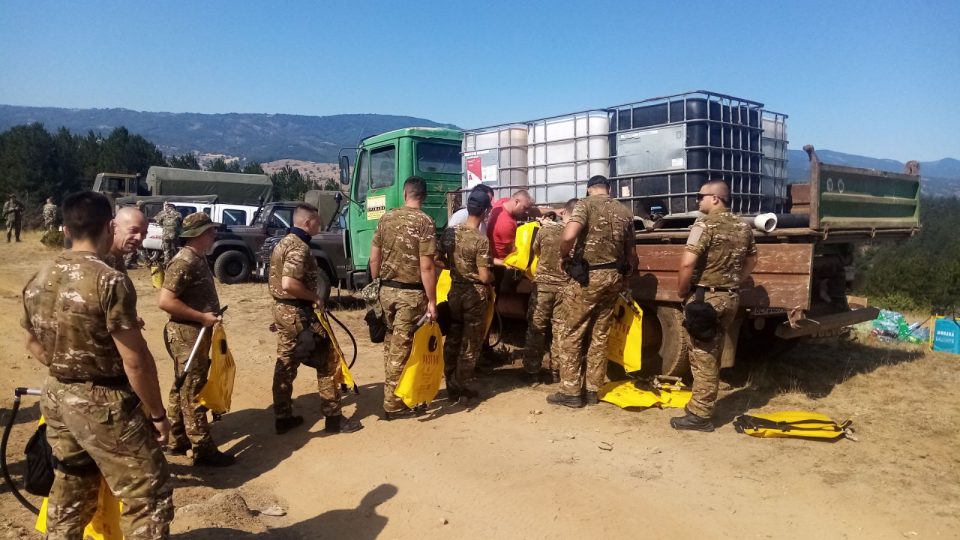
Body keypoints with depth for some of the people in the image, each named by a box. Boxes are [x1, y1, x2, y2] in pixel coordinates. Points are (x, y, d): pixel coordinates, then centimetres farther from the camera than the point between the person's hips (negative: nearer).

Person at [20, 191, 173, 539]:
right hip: (104, 404, -8)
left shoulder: (38, 281, 3)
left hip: (56, 399, 8)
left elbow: (33, 345, 16)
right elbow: (136, 361, -21)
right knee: (149, 496, 3)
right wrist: (157, 413, -11)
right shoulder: (110, 281, -21)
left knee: (69, 494, 23)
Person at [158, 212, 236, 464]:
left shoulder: (198, 258, 11)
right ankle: (203, 450, 7)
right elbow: (165, 301, -27)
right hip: (187, 334, -10)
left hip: (196, 333, 10)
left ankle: (177, 441, 29)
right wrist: (202, 317, -22)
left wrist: (210, 315, 9)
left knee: (182, 389, 17)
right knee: (192, 391, -2)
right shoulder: (184, 262, -20)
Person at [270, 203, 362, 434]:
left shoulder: (284, 242, 13)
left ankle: (283, 418, 21)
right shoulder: (299, 248, -20)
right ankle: (333, 418, 5)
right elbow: (289, 284, -30)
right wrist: (315, 297, -17)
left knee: (285, 363, 14)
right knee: (328, 360, -1)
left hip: (282, 309, 10)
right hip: (298, 313, -10)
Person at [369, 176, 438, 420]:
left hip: (387, 290, 5)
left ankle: (390, 391, 31)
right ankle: (393, 404, 9)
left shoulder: (386, 218, 5)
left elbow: (374, 258, 8)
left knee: (390, 343, 19)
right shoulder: (424, 222, -12)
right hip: (410, 293, -5)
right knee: (401, 348, 1)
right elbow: (426, 267, -16)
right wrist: (431, 301, -11)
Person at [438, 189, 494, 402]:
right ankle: (460, 386, 13)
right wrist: (493, 276, 2)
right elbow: (485, 277, -19)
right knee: (471, 343, 7)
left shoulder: (449, 232, -1)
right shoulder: (481, 240, -19)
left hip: (455, 291, 6)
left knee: (452, 340, 14)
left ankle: (451, 386, 22)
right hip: (475, 295, -6)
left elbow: (440, 260, 9)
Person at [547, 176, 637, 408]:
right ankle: (591, 390, 17)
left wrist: (565, 258, -6)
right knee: (600, 336, 12)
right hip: (613, 277, 6)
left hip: (587, 276, -6)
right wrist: (624, 274, 32)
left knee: (572, 335, 3)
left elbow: (568, 236, -24)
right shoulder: (624, 212, 12)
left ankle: (570, 392, 6)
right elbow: (631, 253, 16)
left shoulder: (586, 204, -6)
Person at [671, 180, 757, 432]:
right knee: (712, 356, 17)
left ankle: (700, 415, 3)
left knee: (702, 358, -2)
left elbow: (687, 263, -22)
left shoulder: (705, 225, -14)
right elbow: (751, 261, 21)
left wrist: (682, 291, -9)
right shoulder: (743, 227, 10)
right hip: (730, 299, 8)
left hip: (704, 298, -8)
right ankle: (703, 405, 27)